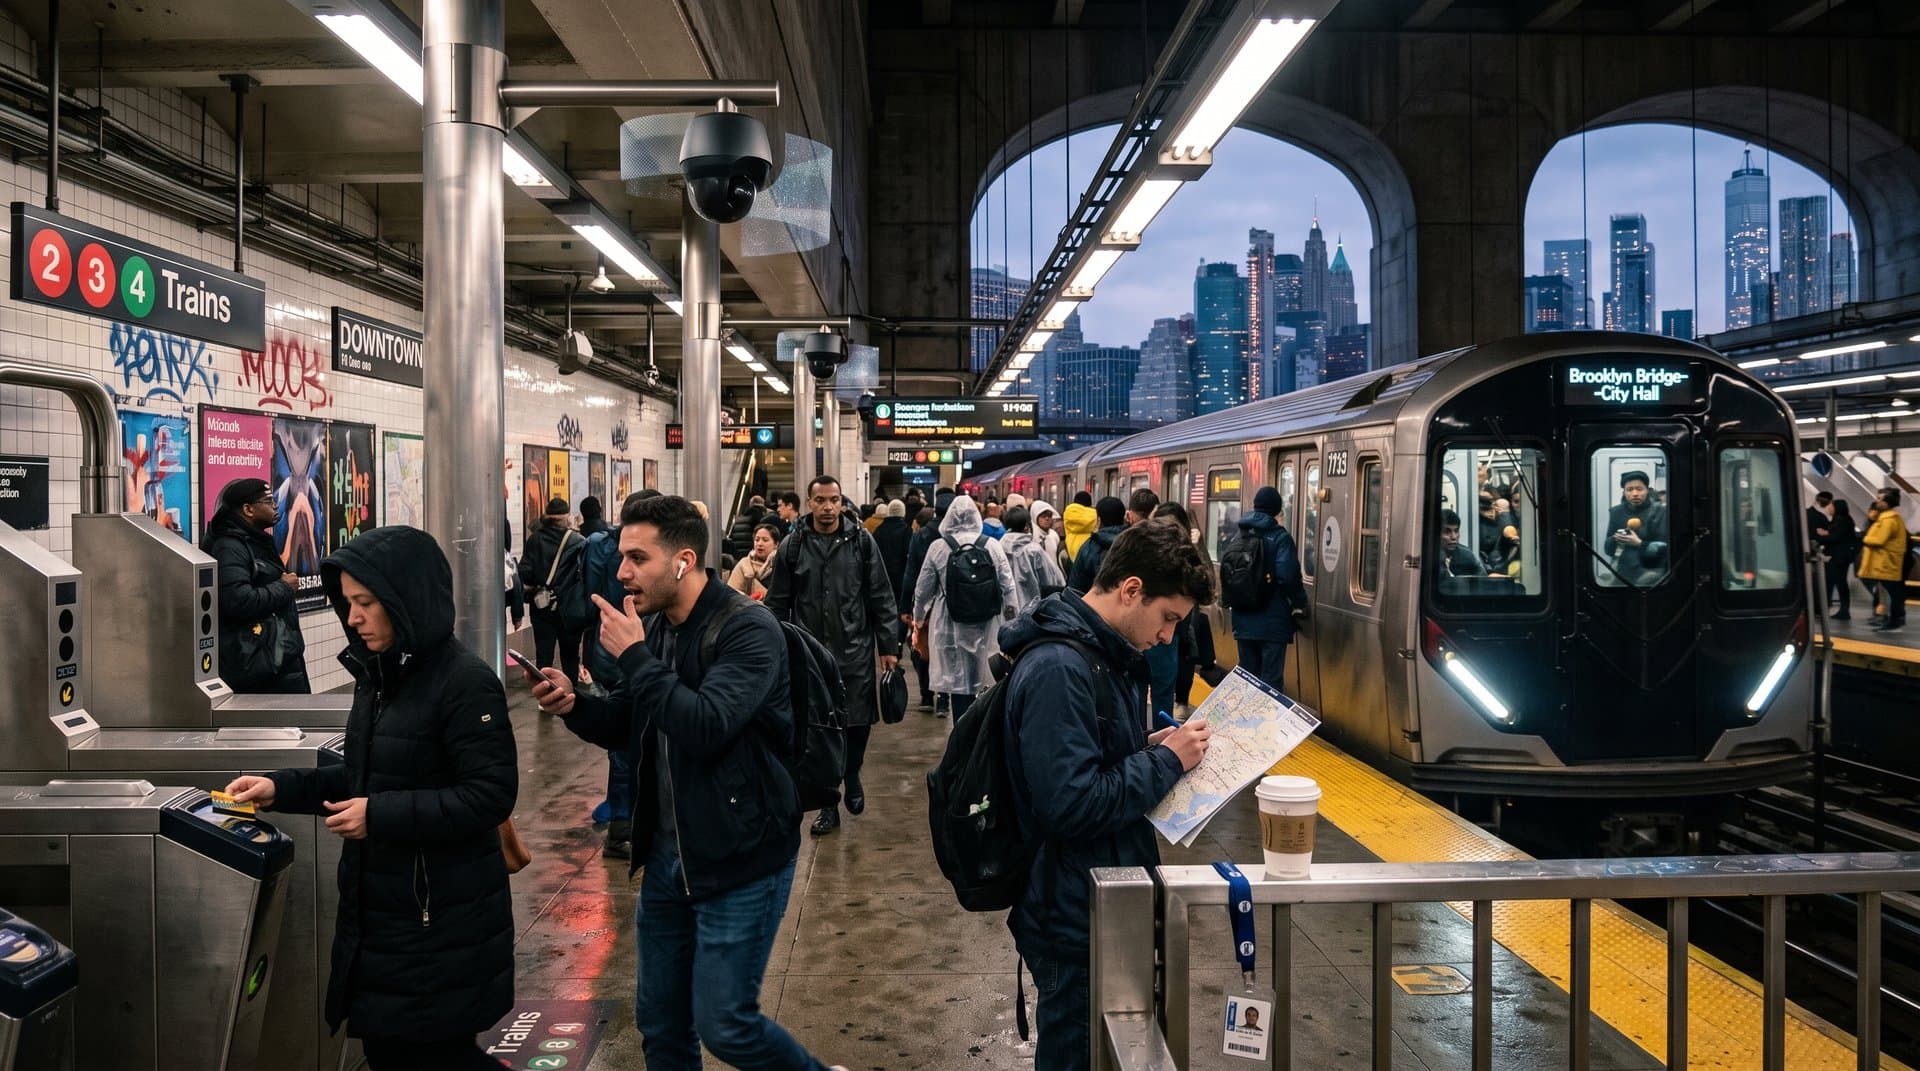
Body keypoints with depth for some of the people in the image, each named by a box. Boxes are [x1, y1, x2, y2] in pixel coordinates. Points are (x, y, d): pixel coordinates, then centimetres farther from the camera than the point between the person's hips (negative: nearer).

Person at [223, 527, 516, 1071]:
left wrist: (382, 816, -23)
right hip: (378, 910, 8)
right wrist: (284, 788, 3)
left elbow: (491, 796, -21)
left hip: (441, 923, -8)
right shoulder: (378, 675, 7)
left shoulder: (465, 682, -18)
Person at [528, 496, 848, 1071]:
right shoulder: (654, 627, 5)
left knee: (724, 1025, 1)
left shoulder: (748, 630, -19)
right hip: (668, 854, 8)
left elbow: (706, 727, -32)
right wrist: (575, 706, -6)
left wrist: (633, 656, -23)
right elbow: (630, 728, 14)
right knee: (660, 1023, 16)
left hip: (740, 859, -7)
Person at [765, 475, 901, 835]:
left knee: (859, 723, 6)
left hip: (856, 653, 0)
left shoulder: (861, 541, -1)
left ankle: (851, 777, 35)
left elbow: (882, 598, 2)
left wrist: (889, 647, 0)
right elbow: (777, 604, 4)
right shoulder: (793, 547, 0)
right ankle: (828, 806, 17)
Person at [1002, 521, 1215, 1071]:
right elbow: (1072, 806, -29)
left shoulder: (1100, 654, 8)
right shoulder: (1057, 668, -24)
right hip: (1076, 922, -10)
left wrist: (1149, 749, 3)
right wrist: (1166, 761, -19)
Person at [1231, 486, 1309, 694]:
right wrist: (1299, 604, -5)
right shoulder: (1280, 537, -9)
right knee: (1271, 679, -3)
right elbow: (1288, 576, -18)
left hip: (1244, 619, 5)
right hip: (1272, 620, -5)